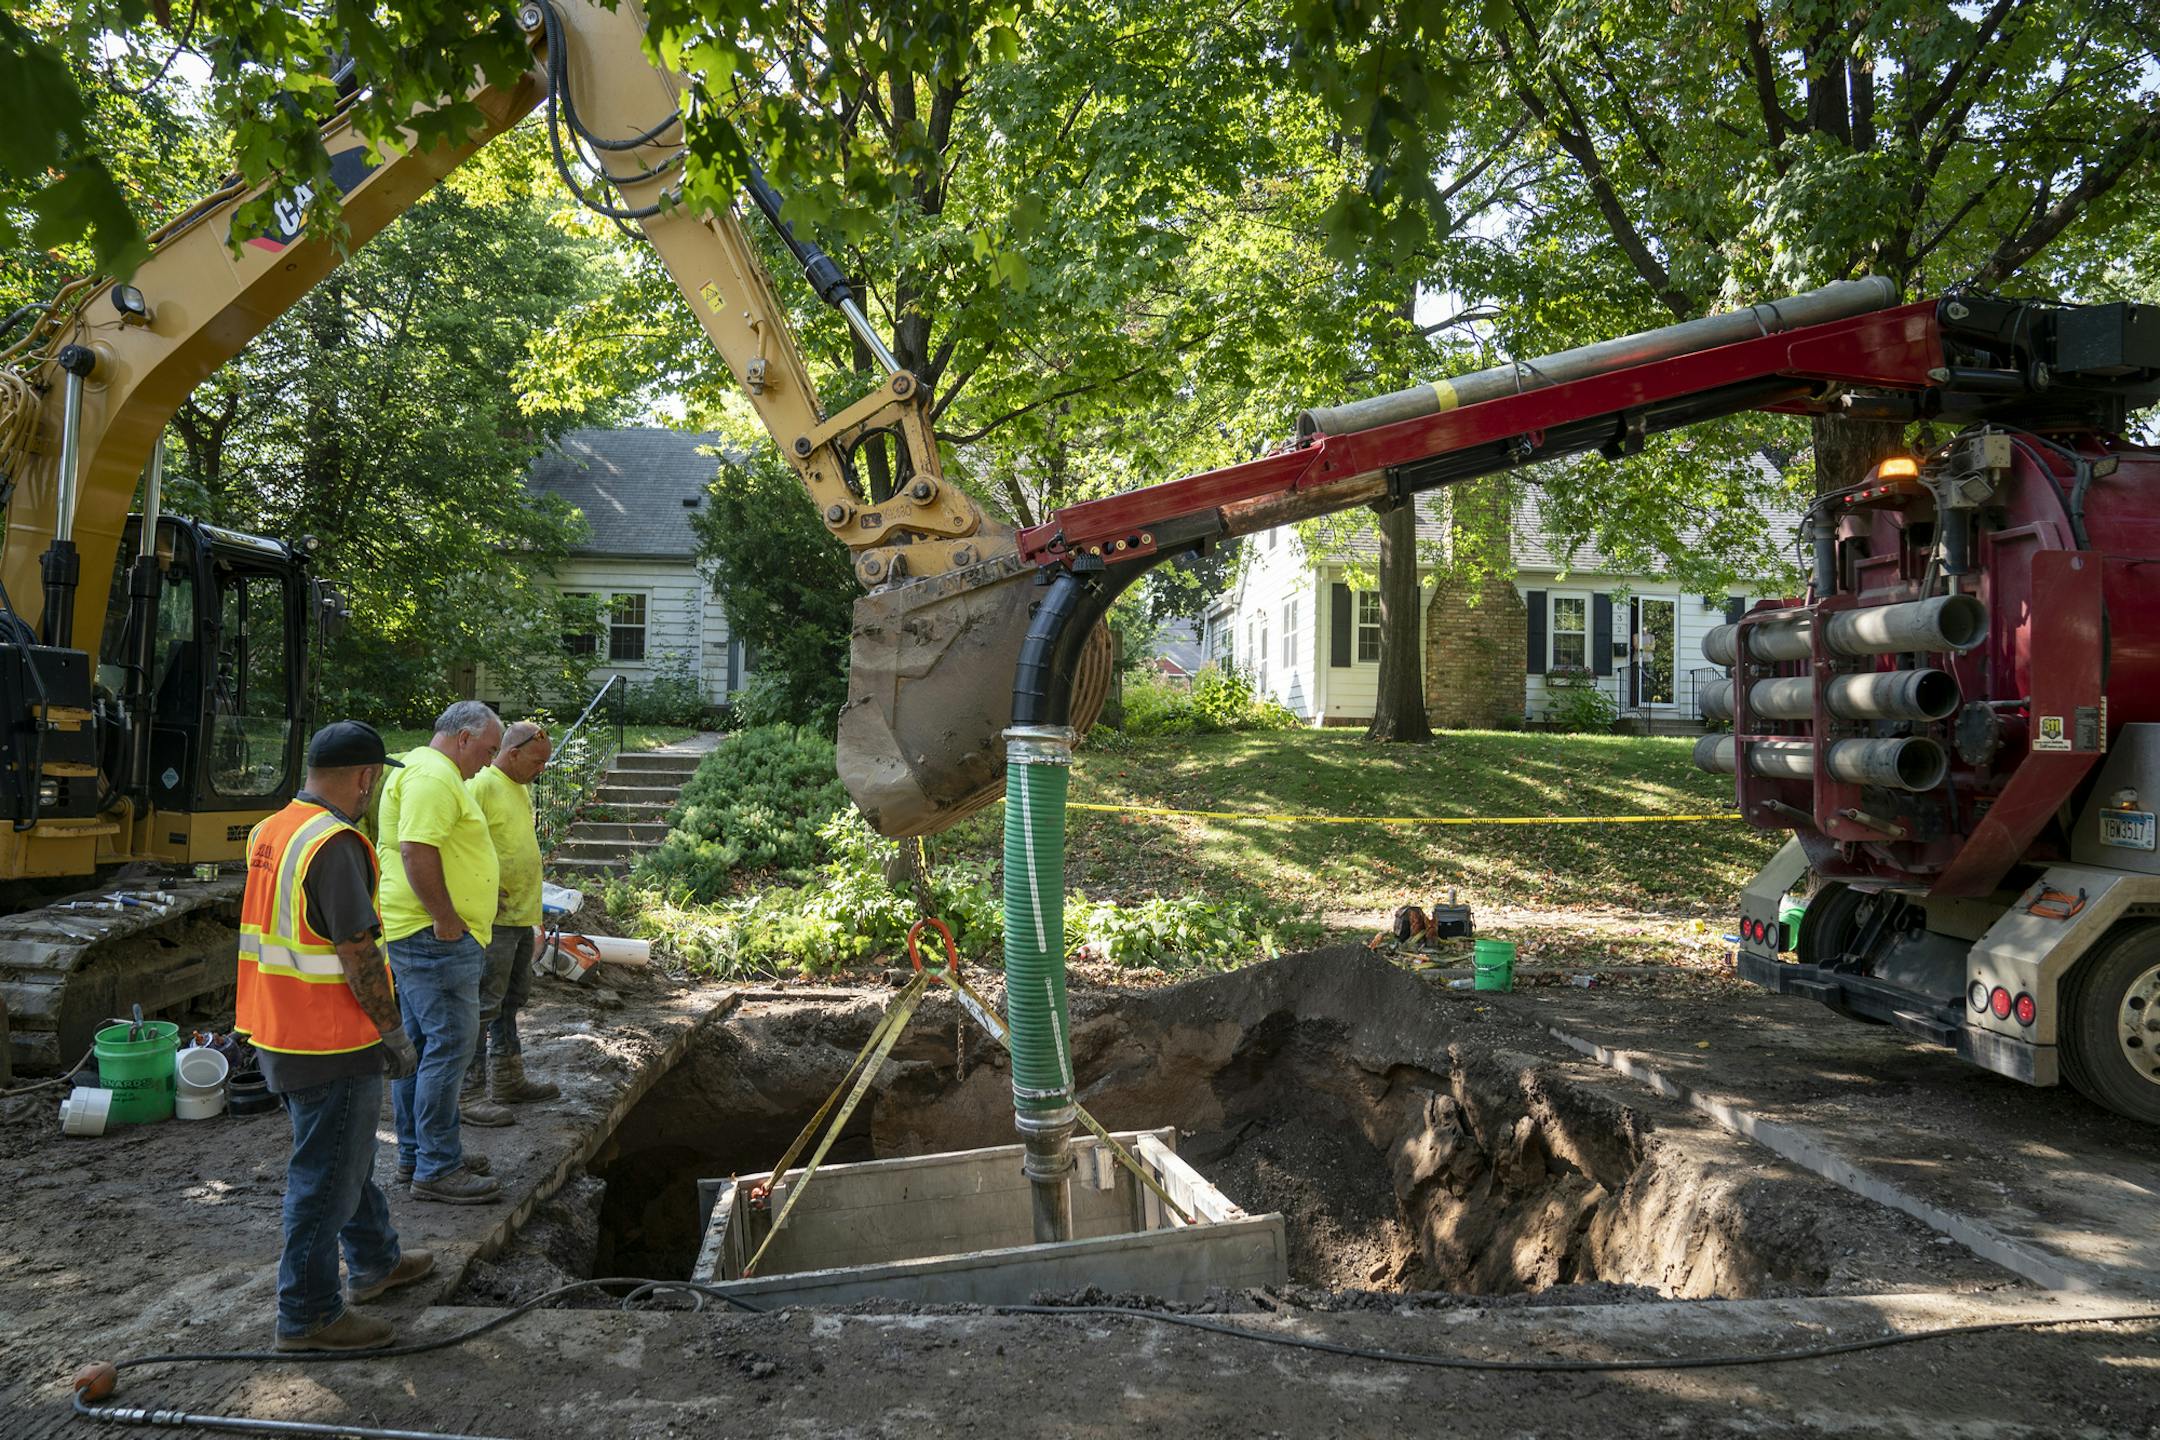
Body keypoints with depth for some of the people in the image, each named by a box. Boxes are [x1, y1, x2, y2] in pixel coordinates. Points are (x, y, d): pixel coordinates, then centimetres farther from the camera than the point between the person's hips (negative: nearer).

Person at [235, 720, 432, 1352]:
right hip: (330, 1045, -10)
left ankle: (375, 1262, 40)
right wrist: (395, 1033, -12)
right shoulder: (336, 844, -23)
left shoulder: (269, 832, 8)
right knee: (327, 1178, 3)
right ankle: (309, 1313, 15)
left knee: (346, 1156, 24)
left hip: (278, 1033, 10)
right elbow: (357, 954, -23)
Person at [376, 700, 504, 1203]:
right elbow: (417, 850, -26)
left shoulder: (427, 772, 21)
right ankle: (437, 1170, -2)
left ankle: (415, 1155, 26)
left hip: (415, 934, 12)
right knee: (449, 1044, -7)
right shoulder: (435, 777, -15)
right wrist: (446, 919, -22)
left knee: (419, 1043, 16)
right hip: (434, 935, -12)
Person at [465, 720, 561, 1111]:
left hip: (522, 916, 10)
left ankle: (508, 1082, 27)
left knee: (512, 999, 16)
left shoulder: (521, 788, 16)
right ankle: (470, 1092, 3)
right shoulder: (481, 785, -15)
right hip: (494, 917, -10)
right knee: (484, 1003, -5)